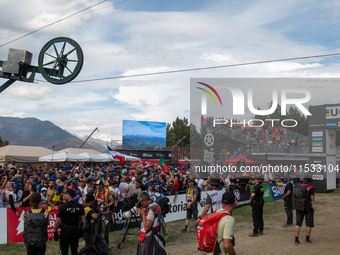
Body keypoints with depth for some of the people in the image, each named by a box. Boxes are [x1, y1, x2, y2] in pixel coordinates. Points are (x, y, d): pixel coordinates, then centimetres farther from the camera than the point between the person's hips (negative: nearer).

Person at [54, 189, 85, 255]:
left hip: (65, 229, -3)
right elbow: (84, 220, 3)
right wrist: (82, 230, 15)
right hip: (75, 229, 4)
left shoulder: (63, 206, -12)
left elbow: (58, 221, -10)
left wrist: (55, 232, 0)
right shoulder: (80, 206, 0)